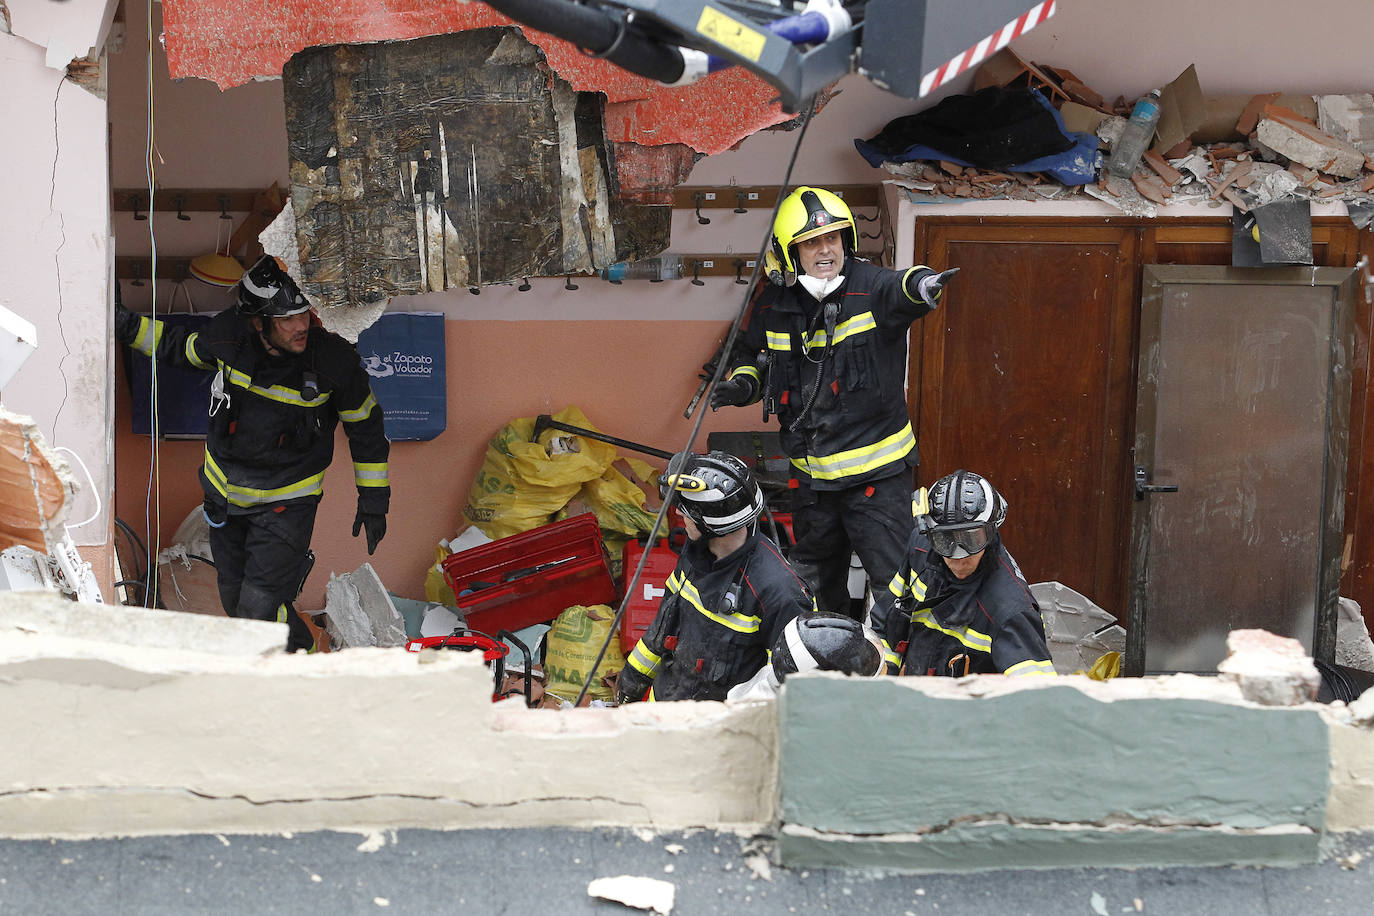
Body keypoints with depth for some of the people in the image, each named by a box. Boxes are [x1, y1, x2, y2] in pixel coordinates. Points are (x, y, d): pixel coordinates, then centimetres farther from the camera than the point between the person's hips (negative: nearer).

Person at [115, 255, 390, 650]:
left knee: (259, 612, -13)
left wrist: (373, 500, -1)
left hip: (286, 502, -4)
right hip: (225, 493, 4)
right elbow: (185, 348, 9)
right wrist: (128, 326, 1)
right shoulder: (228, 335, -17)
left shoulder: (334, 360, -23)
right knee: (235, 600, 18)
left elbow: (365, 427, -5)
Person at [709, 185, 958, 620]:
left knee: (894, 578, -5)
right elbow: (754, 355, 18)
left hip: (876, 470, -5)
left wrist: (921, 284, -62)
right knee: (816, 578, 22)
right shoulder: (773, 303, 0)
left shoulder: (871, 287, -14)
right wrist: (741, 384, -4)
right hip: (810, 473, 5)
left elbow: (899, 291, -38)